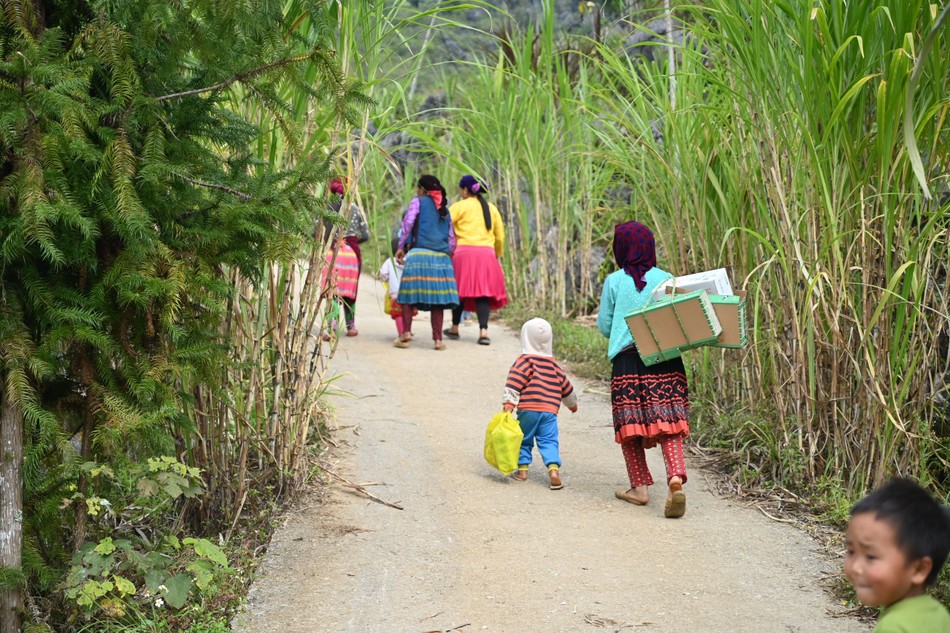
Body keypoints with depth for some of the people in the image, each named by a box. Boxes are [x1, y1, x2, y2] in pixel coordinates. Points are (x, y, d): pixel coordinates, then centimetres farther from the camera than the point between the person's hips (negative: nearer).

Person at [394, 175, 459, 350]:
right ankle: (438, 339, 0)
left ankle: (406, 332, -10)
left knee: (408, 294, 1)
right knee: (436, 298, 3)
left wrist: (401, 247, 1)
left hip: (419, 253, -4)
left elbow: (408, 223, -4)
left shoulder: (418, 202, 9)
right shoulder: (445, 210, 22)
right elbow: (451, 238, 19)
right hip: (441, 257, 4)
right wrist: (448, 255, 25)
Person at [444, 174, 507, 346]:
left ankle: (455, 328, 20)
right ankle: (483, 331, -14)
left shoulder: (459, 206, 2)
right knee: (483, 292, 0)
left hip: (464, 252, -3)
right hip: (486, 254, 3)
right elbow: (500, 236, 19)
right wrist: (497, 254, 31)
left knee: (460, 289, 10)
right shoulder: (491, 208, 16)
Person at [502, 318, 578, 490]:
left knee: (524, 439, 13)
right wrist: (573, 403, 45)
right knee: (549, 441, 1)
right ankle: (554, 468, -17)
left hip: (528, 410, -3)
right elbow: (566, 386, 29)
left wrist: (508, 405, -14)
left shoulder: (524, 361, 0)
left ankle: (522, 469, 14)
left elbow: (513, 385, -11)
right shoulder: (553, 364, 17)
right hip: (550, 411, 3)